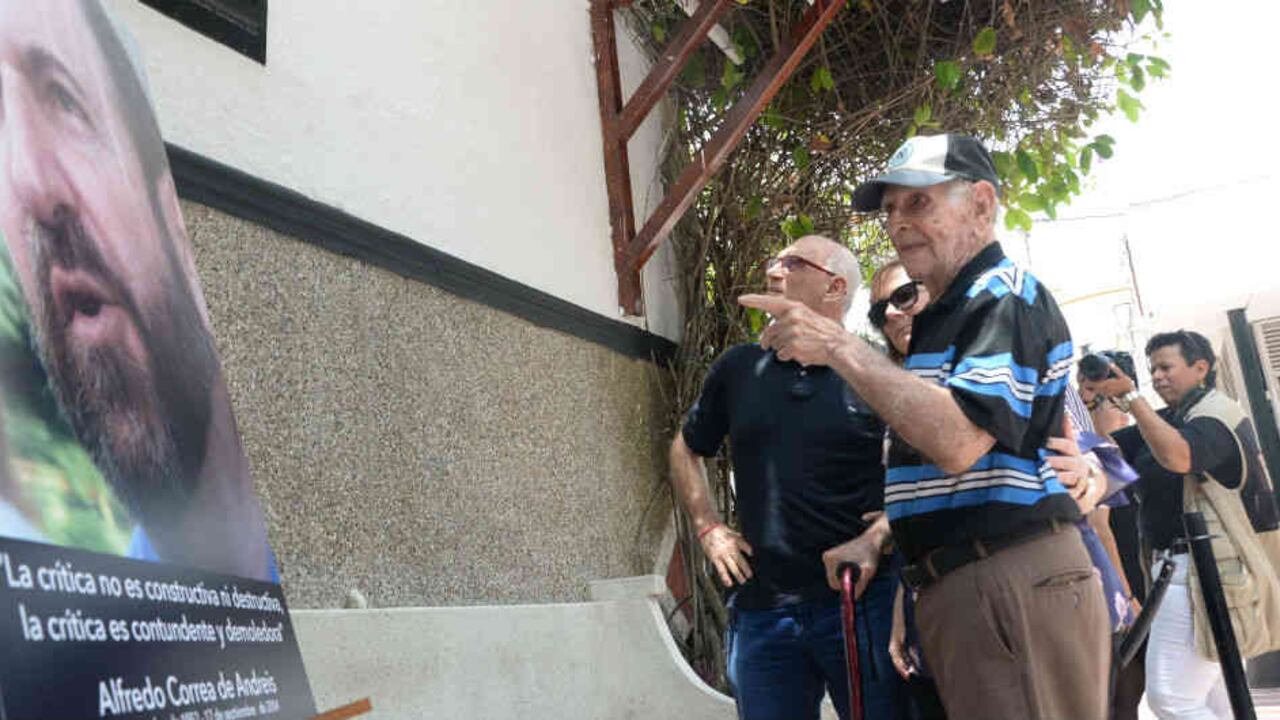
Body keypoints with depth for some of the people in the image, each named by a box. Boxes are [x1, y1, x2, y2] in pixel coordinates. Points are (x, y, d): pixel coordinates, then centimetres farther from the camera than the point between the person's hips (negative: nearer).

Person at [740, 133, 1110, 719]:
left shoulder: (1007, 298, -8)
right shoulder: (944, 317, 23)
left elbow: (957, 441, -24)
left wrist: (841, 348, -22)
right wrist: (875, 538, 17)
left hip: (1014, 583, -9)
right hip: (953, 592, 10)